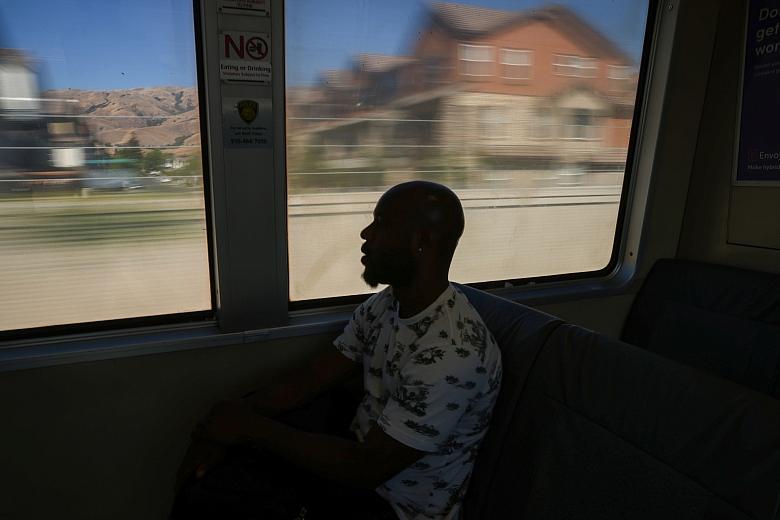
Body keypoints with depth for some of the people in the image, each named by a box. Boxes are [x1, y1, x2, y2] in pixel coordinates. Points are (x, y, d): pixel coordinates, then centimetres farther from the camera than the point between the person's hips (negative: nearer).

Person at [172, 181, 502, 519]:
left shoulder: (452, 354, -31)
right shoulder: (382, 306, -4)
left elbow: (366, 468, -28)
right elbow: (310, 380, 0)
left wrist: (255, 428, -21)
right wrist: (235, 418, -14)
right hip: (362, 461, 6)